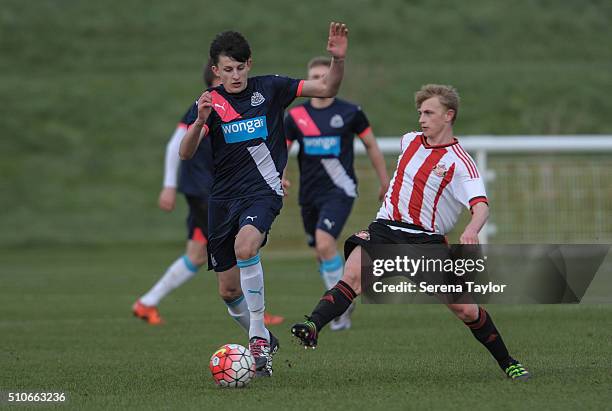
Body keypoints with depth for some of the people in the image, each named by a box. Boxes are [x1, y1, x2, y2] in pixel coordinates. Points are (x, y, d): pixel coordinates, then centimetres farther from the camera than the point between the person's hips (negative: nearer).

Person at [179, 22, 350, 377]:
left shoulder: (269, 89, 1)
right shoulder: (209, 103, 1)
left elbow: (326, 89, 2)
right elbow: (186, 153, -12)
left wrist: (338, 59, -17)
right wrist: (200, 122, -32)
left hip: (263, 189, -3)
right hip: (223, 198, 3)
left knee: (245, 246, -34)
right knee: (229, 291, 7)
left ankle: (259, 336, -25)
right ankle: (263, 341, 33)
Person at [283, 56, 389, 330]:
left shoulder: (350, 112, -3)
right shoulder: (296, 116, 3)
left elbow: (371, 145, 8)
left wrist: (385, 182, 11)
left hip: (339, 190, -4)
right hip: (309, 193, 4)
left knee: (325, 243, -23)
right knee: (320, 254, 11)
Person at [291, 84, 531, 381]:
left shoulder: (459, 163, -9)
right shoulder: (409, 141, 10)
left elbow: (481, 205, -24)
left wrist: (471, 231, -44)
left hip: (426, 239, -3)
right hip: (385, 230, 3)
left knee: (465, 310, -3)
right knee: (353, 276, -26)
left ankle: (508, 364, 15)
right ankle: (312, 328, -41)